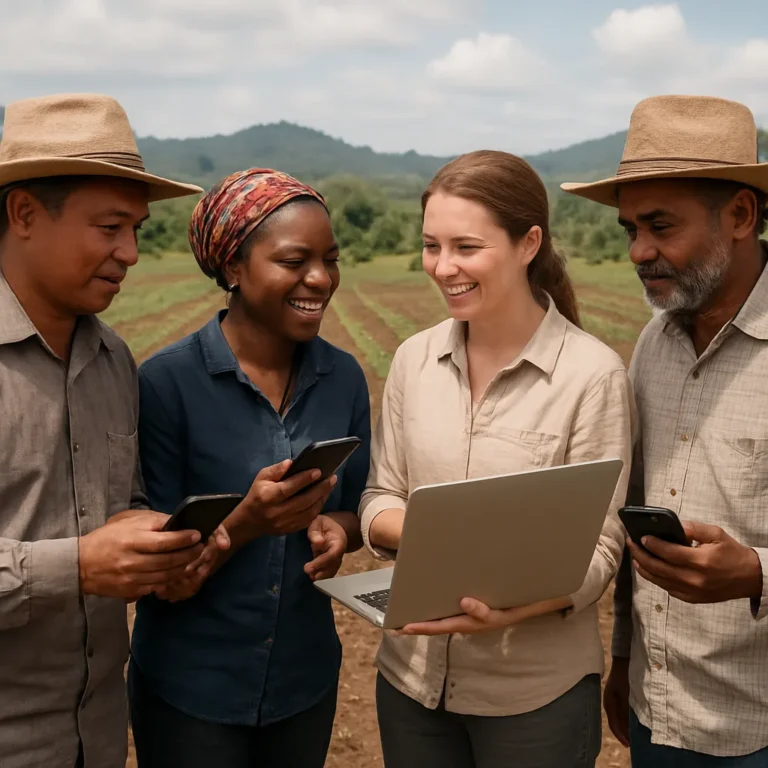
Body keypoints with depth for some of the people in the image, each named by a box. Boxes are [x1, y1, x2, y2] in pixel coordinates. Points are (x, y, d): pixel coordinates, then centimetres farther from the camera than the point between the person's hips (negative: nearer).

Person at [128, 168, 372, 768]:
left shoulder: (343, 377, -5)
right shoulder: (167, 381, -17)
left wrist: (336, 530, -15)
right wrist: (246, 522, -31)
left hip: (306, 680, 4)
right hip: (189, 691, -4)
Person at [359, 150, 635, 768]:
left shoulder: (593, 374, -14)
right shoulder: (415, 359, -1)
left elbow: (598, 548, -12)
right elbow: (379, 499, 3)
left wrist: (511, 607, -28)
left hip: (538, 693, -3)